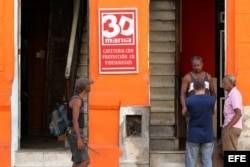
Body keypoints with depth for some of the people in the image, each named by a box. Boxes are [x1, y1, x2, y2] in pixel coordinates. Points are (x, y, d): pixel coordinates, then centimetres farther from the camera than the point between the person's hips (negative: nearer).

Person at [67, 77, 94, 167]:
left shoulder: (77, 100, 16)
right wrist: (79, 140, -27)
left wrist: (81, 139, 25)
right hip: (75, 135, -10)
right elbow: (75, 121, -23)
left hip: (76, 134, 10)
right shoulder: (77, 100, -17)